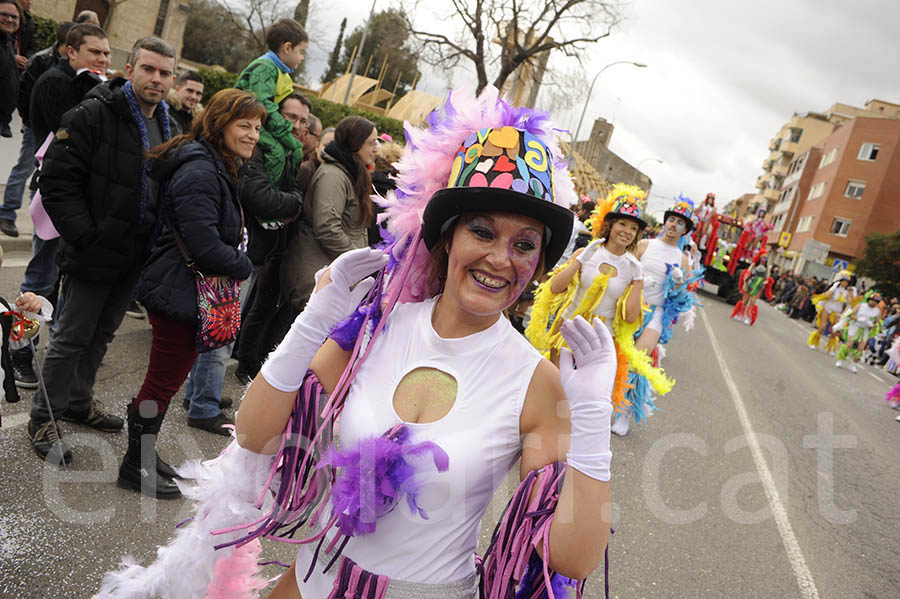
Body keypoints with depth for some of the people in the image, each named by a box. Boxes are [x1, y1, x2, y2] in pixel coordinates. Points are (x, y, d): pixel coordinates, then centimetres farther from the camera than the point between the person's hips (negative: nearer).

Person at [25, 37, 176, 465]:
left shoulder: (166, 128, 10)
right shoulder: (94, 115, -13)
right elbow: (57, 182, -16)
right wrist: (87, 236, -21)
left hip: (135, 257, 7)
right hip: (94, 254, -7)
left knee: (102, 335, 20)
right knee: (72, 338, 4)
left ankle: (78, 401, 39)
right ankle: (44, 417, 22)